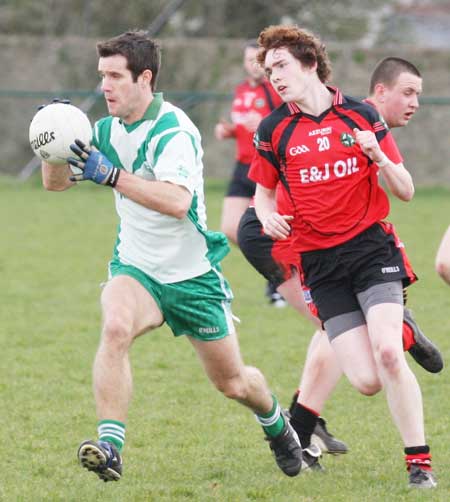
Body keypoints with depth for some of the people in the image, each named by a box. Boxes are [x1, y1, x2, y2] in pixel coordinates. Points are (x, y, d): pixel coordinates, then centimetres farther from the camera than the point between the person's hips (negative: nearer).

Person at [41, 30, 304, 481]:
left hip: (192, 274, -4)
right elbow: (55, 182, 6)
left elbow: (177, 202, -36)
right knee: (115, 326, -32)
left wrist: (111, 175, -39)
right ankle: (109, 448, -37)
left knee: (232, 383, 11)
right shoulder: (109, 131, 0)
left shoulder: (173, 131, -22)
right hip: (136, 269, 4)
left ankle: (276, 424, 46)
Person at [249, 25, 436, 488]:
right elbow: (264, 193, 17)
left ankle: (419, 463, -10)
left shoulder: (361, 115, 2)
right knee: (366, 381, -11)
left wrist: (380, 159, -15)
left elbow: (405, 191, 5)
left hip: (372, 245, -1)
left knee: (387, 354, -22)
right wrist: (269, 217, -6)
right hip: (319, 261, 1)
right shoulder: (273, 130, 3)